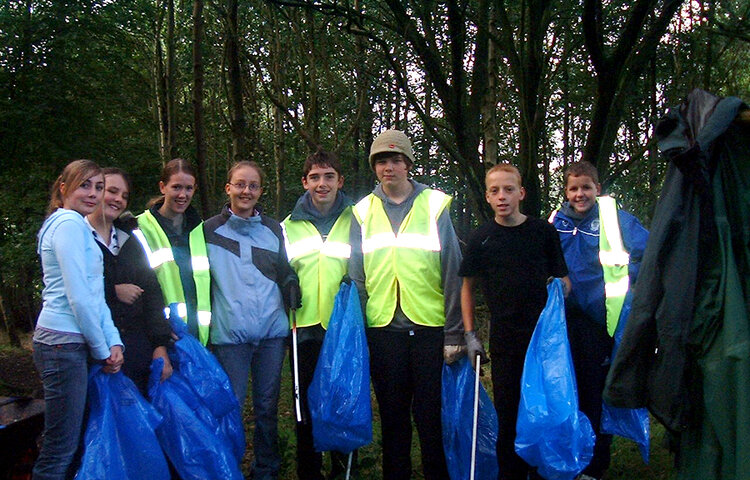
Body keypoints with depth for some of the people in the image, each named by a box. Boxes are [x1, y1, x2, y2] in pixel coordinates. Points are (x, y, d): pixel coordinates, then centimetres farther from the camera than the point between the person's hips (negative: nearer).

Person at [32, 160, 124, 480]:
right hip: (64, 344, -10)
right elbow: (78, 298, -16)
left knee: (71, 444, 14)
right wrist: (102, 350, -8)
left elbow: (95, 295, 15)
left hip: (72, 345, 10)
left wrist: (114, 342, 5)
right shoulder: (69, 224, -10)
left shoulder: (78, 226, 20)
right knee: (61, 449, -3)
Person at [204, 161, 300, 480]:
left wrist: (294, 307, 10)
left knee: (267, 406, 9)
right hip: (229, 333, -2)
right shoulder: (210, 231, 4)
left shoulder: (274, 229, 12)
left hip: (272, 332, 3)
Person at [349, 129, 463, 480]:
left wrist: (454, 332, -5)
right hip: (382, 328, 2)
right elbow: (356, 277, 10)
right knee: (392, 415, 11)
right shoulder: (363, 212, 8)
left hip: (430, 326, -2)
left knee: (431, 413, 4)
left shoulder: (434, 205, 1)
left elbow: (452, 273, -1)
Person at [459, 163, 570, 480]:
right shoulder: (481, 238, 3)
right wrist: (470, 334, 5)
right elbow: (467, 286, 11)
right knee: (508, 415, 7)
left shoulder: (543, 231, 1)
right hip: (504, 342, 1)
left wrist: (560, 288, -17)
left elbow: (564, 280, 6)